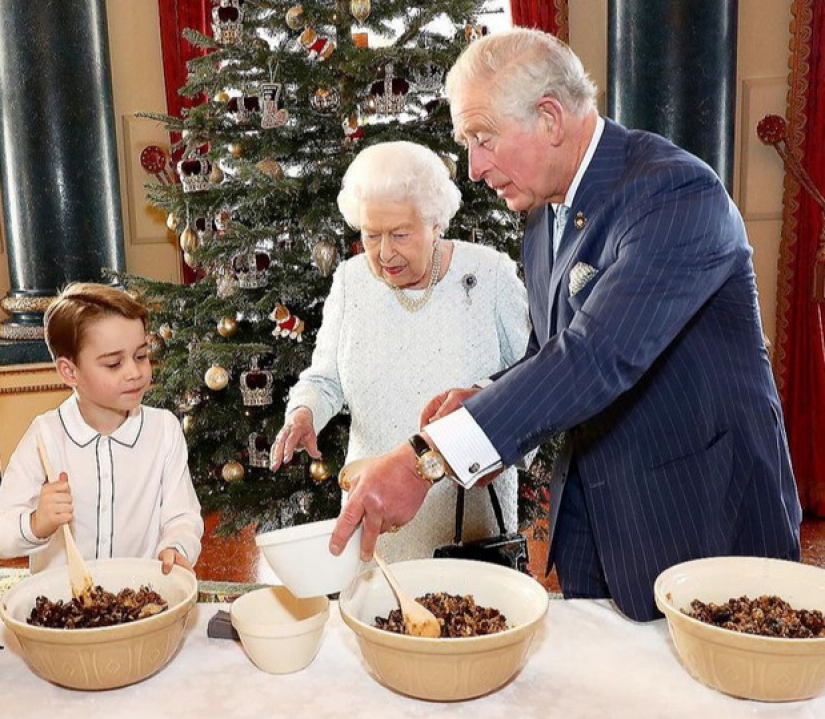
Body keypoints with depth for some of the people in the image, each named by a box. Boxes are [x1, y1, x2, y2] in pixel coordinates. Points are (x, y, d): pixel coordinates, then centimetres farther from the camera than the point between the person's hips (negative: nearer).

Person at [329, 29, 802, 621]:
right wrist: (481, 401, -7)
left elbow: (600, 355, -35)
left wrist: (425, 458, -39)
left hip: (703, 521, -7)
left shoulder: (676, 192, -22)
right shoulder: (544, 221, 6)